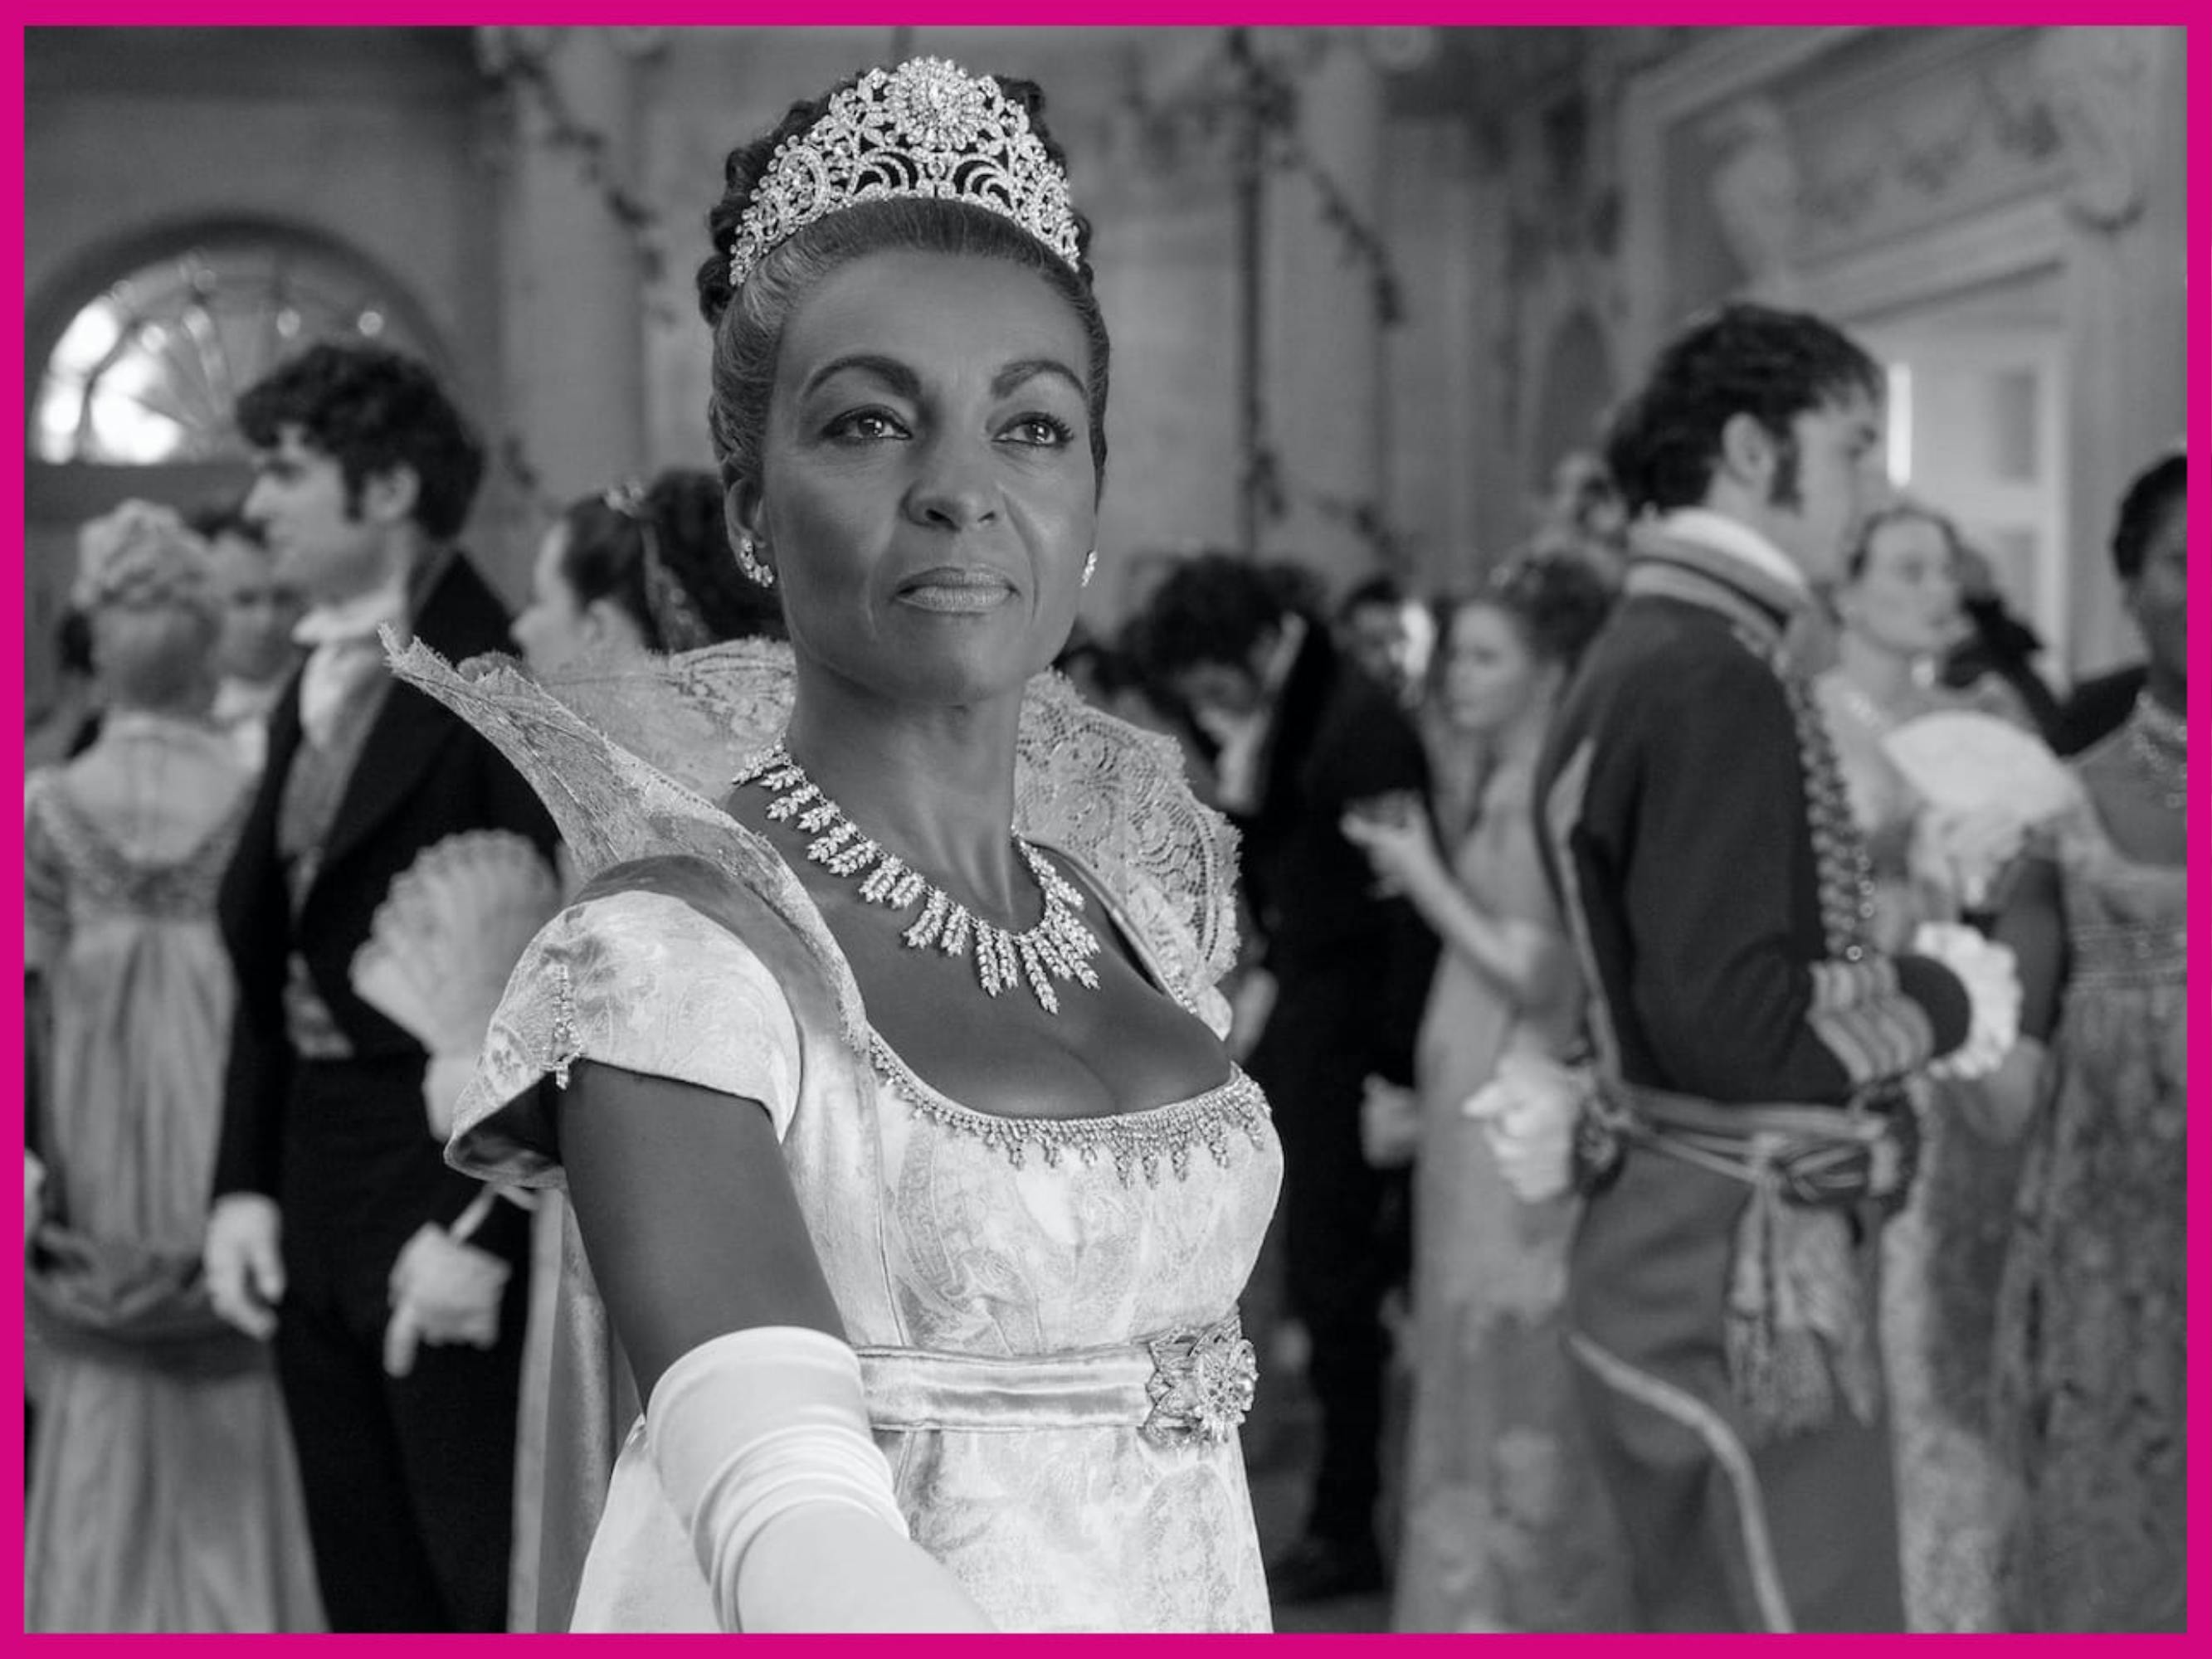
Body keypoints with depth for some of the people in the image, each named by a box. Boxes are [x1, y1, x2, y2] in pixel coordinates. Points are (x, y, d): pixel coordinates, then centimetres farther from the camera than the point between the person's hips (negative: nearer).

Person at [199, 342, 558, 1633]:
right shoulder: (314, 687, 13)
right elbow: (269, 956, 14)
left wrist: (476, 1226, -20)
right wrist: (243, 1182, 6)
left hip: (447, 1180, -8)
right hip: (312, 1174, 8)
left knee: (488, 1581, 0)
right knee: (364, 1578, 14)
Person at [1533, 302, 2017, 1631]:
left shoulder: (1655, 651, 13)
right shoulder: (1714, 677, -17)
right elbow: (1733, 1023, -24)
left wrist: (1914, 973, 7)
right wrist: (1949, 998, -9)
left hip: (1697, 1241, 10)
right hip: (1744, 1268, -10)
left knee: (1703, 1619, 17)